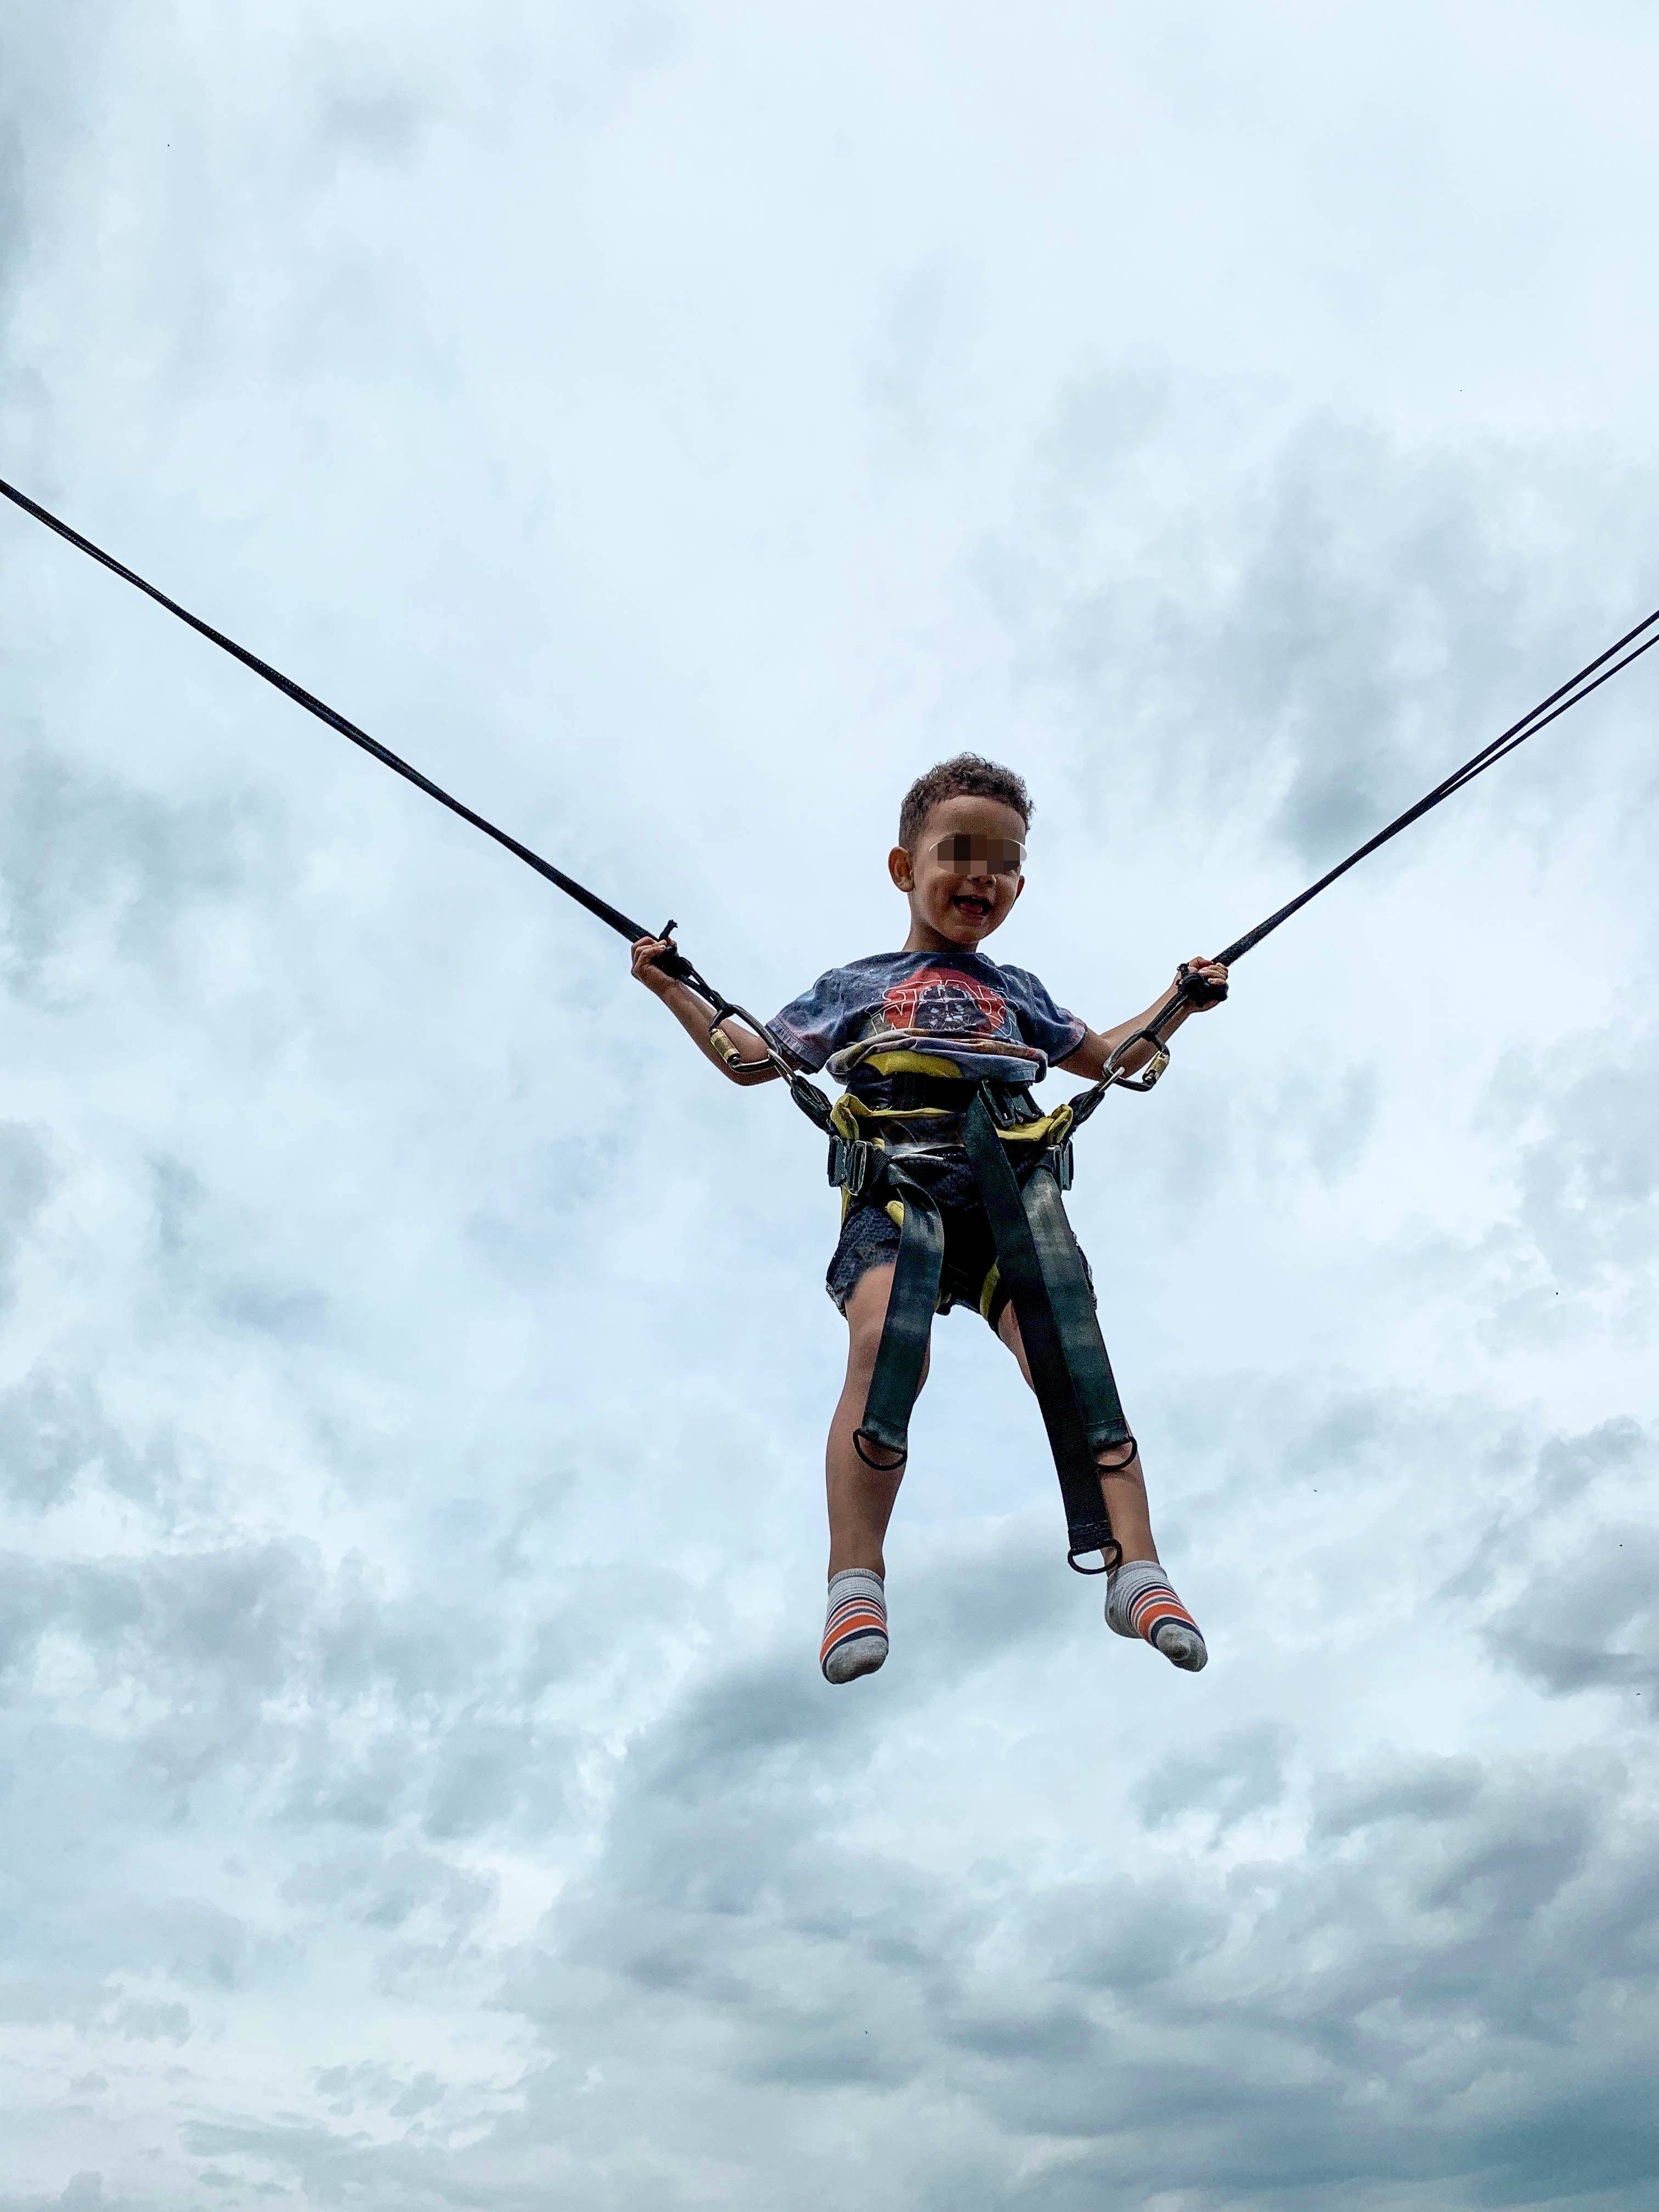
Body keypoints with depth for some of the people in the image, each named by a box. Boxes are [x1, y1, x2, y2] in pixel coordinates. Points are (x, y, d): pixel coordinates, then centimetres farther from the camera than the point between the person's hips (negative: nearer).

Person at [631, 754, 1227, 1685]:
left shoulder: (1017, 993, 31)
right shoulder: (853, 988, 26)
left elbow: (1104, 1057, 44)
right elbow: (753, 1060, 32)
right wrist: (675, 990, 25)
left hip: (1009, 1195, 2)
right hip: (894, 1192, -2)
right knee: (884, 1342, -31)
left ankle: (1137, 1572, -21)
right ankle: (857, 1584, -27)